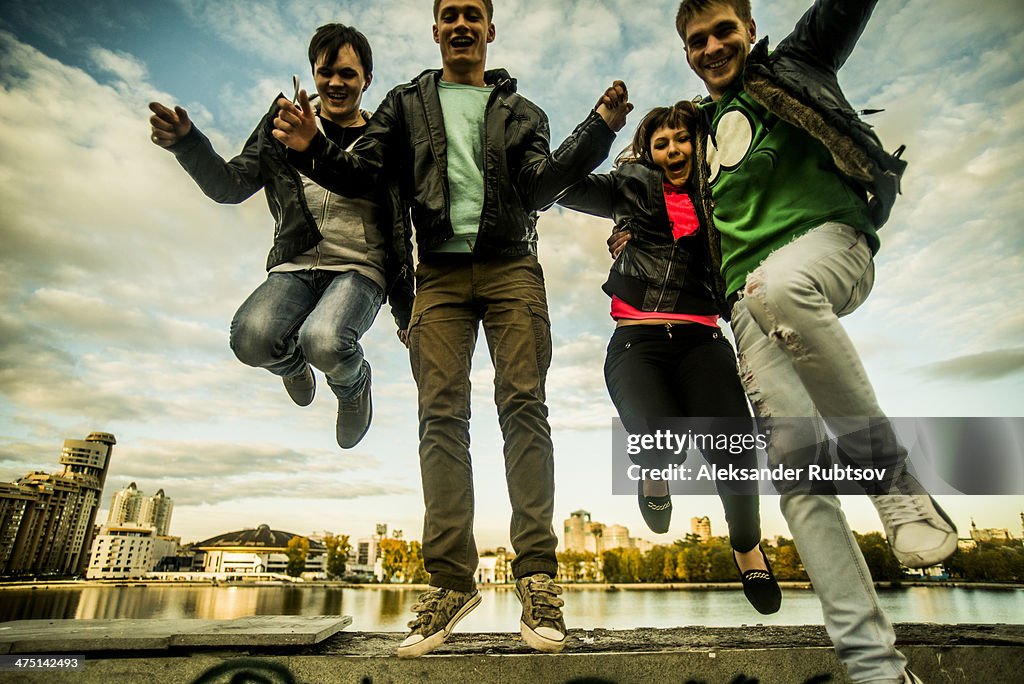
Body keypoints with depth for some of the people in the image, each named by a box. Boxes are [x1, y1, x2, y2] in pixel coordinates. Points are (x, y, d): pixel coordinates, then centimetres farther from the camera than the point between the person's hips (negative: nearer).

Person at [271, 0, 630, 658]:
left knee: (523, 405, -12)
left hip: (510, 266, 0)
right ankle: (452, 580, -3)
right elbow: (362, 171, 12)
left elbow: (541, 182, 3)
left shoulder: (519, 110, 19)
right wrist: (313, 149, -9)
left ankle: (538, 576, -9)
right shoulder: (408, 104, 22)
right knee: (441, 417, -8)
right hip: (440, 271, 1)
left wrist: (599, 130, -11)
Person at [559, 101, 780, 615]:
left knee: (732, 444, -20)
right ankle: (655, 474, 15)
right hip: (637, 342, -1)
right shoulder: (631, 189, 17)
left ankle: (747, 544, 14)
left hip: (700, 340, 2)